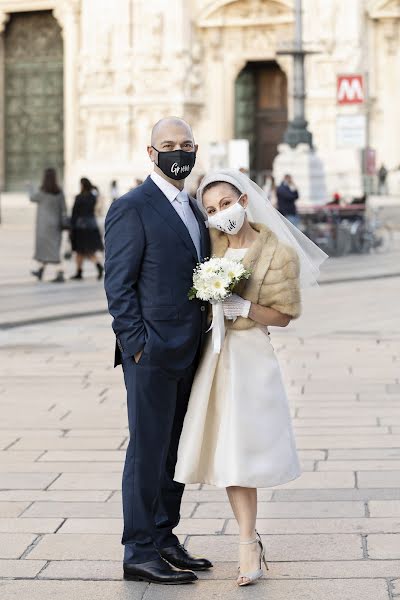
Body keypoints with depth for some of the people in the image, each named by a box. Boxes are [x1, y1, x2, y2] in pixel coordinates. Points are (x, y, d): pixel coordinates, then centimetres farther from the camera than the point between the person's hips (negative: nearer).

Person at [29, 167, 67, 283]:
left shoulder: (42, 193, -16)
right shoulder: (59, 192, -2)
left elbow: (32, 198, 4)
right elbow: (63, 209, 0)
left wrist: (30, 188, 22)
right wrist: (63, 223, 7)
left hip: (45, 224, -6)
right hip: (56, 224, 6)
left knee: (52, 250, -6)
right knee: (47, 248, 19)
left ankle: (61, 275, -15)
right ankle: (40, 271, 32)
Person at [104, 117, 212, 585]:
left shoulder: (193, 209, 16)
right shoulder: (132, 208, -9)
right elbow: (118, 285, -12)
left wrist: (205, 337, 12)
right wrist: (138, 345, -16)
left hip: (189, 353, 8)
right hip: (152, 353, -8)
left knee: (177, 451, 14)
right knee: (148, 451, -3)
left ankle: (164, 540, 24)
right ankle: (139, 553, 5)